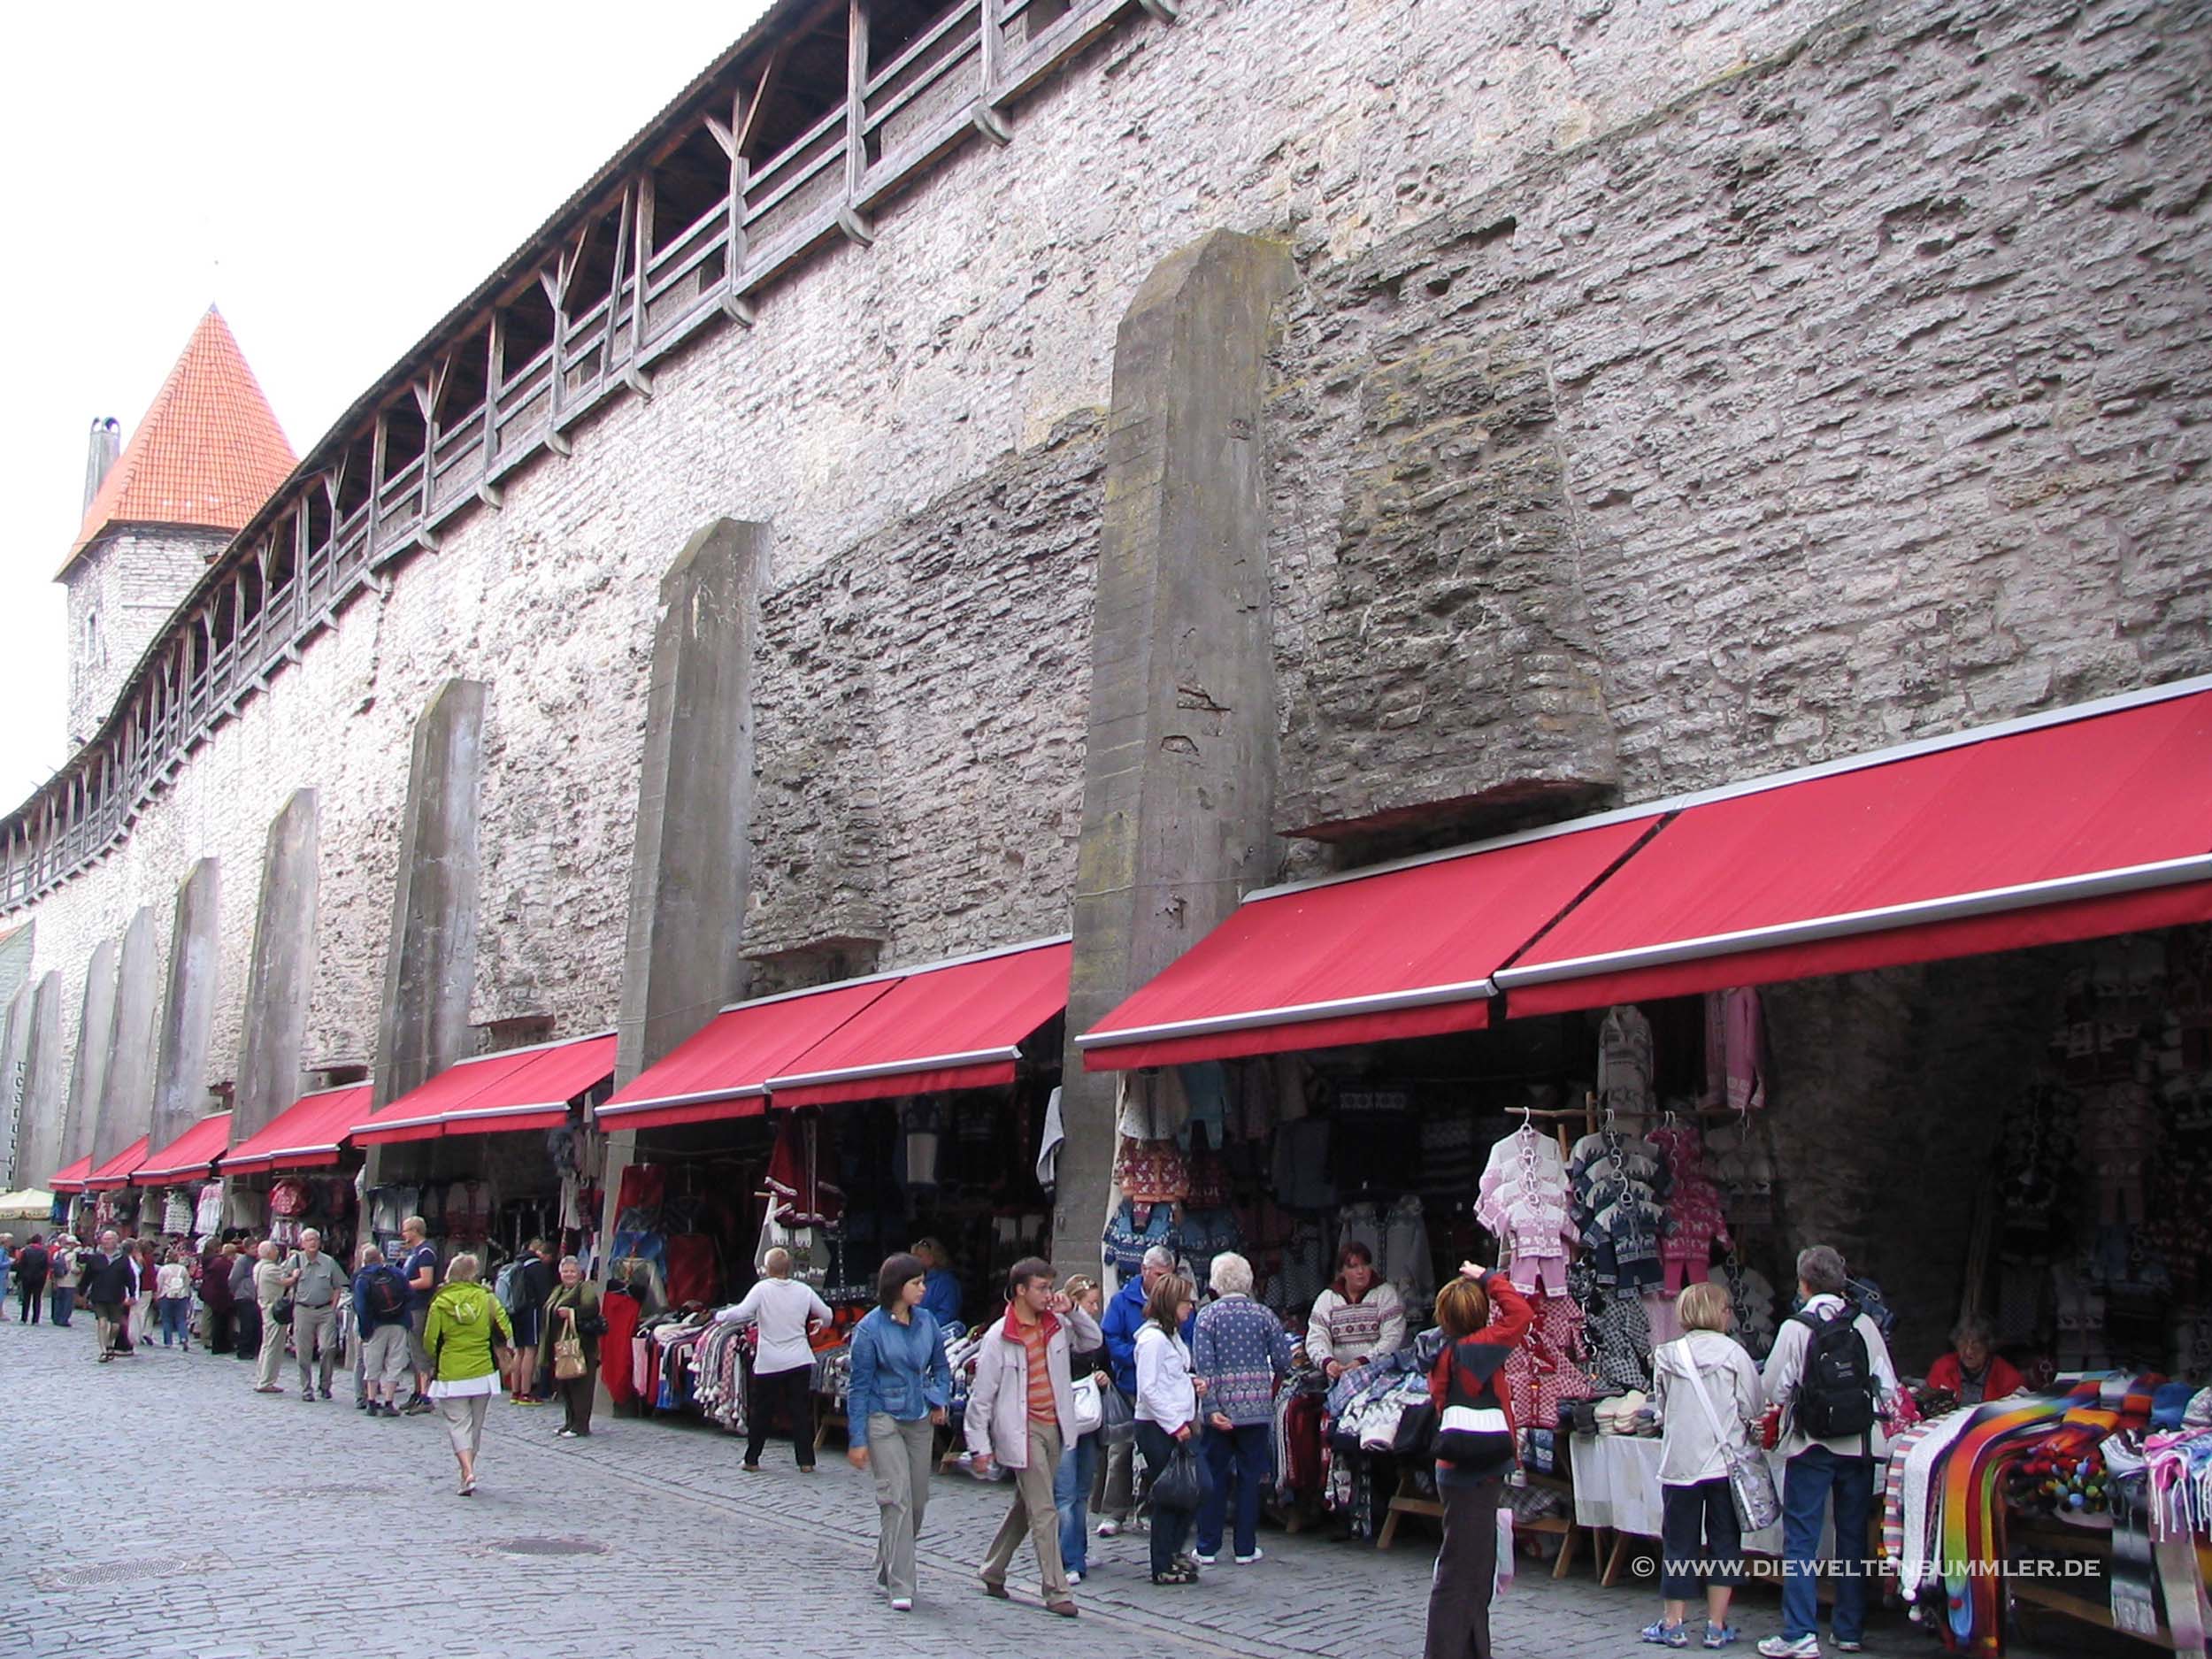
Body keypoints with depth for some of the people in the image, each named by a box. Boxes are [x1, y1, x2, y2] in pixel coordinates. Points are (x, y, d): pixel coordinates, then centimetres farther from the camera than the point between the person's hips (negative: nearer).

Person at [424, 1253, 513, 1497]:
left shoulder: (440, 1303, -8)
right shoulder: (487, 1299, -4)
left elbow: (430, 1341, -5)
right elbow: (505, 1333, -6)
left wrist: (435, 1361, 16)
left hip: (450, 1374, -2)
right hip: (483, 1373, 2)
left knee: (458, 1423, 1)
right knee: (475, 1424, 15)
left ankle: (467, 1470, -17)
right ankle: (467, 1473, 23)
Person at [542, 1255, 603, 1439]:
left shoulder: (585, 1289, -4)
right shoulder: (557, 1291, 21)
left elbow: (592, 1307, -21)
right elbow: (549, 1316, 26)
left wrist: (572, 1313, -29)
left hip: (580, 1346, -8)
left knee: (580, 1386, -7)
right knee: (564, 1386, 11)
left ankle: (580, 1425, -5)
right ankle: (570, 1422, 20)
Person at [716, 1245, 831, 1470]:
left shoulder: (762, 1289, -8)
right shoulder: (804, 1290, 1)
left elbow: (741, 1312, -16)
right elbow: (827, 1315, 9)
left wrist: (719, 1316, 2)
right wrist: (820, 1322, 32)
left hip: (769, 1364, -2)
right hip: (800, 1361, 2)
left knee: (760, 1412, 11)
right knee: (801, 1411, 7)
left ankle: (752, 1460, 18)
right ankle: (806, 1461, 6)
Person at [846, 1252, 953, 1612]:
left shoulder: (927, 1322, 4)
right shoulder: (871, 1327, -9)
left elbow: (941, 1367, 20)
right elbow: (859, 1386, -6)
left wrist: (939, 1398, 2)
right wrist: (857, 1439, -8)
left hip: (920, 1420, 5)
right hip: (883, 1420, -5)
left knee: (918, 1501, 9)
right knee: (897, 1500, -11)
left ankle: (886, 1571, 28)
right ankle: (900, 1587, -7)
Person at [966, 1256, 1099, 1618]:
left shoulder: (1056, 1325, 5)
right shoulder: (999, 1337, -11)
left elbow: (1094, 1340, 18)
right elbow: (981, 1395, -9)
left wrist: (1072, 1312, 1)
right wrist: (980, 1446, -10)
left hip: (1054, 1428, 6)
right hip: (1022, 1432, -6)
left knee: (1026, 1507, 16)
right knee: (1043, 1513, -6)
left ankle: (993, 1573, 31)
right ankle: (1056, 1591, 0)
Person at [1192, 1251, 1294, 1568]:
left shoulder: (1208, 1315, -3)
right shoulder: (1263, 1315, 1)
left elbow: (1203, 1365, -11)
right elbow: (1283, 1361, 1)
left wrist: (1212, 1407, -12)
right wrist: (1270, 1390, 21)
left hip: (1221, 1408, -1)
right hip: (1257, 1407, 1)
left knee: (1214, 1475, 8)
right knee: (1251, 1476, 8)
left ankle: (1207, 1548, 11)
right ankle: (1246, 1548, 11)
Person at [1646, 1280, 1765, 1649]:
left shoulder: (1666, 1356, -1)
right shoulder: (1733, 1353, -9)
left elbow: (1661, 1408, 7)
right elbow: (1754, 1408, -5)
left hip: (1680, 1462, 2)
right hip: (1725, 1461, -1)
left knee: (1679, 1542, 9)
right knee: (1724, 1542, 9)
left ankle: (1672, 1623, 13)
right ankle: (1717, 1626, 11)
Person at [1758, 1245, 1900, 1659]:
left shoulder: (1795, 1328, -11)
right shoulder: (1865, 1325, -2)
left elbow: (1774, 1391, -8)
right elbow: (1888, 1387, 1)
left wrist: (1786, 1401, 14)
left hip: (1811, 1446, -3)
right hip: (1860, 1445, 3)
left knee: (1800, 1539, 1)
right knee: (1853, 1536, 13)